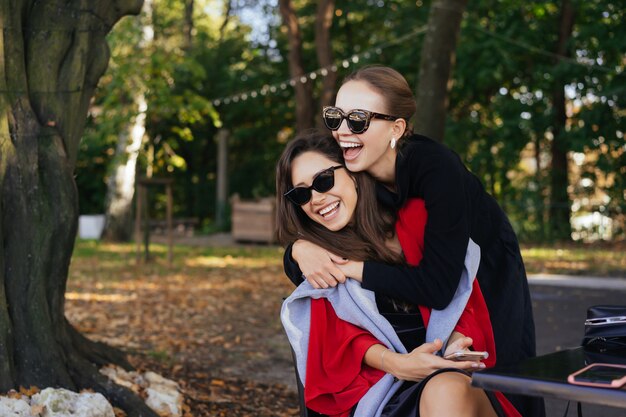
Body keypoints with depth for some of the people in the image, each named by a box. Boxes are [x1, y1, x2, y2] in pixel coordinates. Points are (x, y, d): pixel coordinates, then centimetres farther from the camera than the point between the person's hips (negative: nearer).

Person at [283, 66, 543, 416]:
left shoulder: (436, 168, -36)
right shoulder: (350, 175, -20)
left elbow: (437, 287, -39)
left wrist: (352, 267, -37)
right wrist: (301, 249, -35)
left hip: (489, 284, -4)